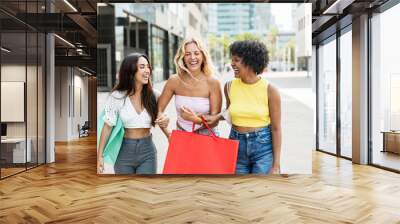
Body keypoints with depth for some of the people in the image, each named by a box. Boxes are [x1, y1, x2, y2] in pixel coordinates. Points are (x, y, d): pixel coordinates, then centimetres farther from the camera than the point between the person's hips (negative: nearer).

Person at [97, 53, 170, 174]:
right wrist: (100, 156, -4)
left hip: (147, 151, 1)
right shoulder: (117, 97, -9)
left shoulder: (154, 95, -4)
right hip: (124, 151, 0)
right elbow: (107, 126, -3)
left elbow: (160, 119, 10)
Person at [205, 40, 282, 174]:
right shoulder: (229, 87, -1)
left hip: (263, 147, -3)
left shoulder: (270, 90, -10)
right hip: (236, 147, 4)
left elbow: (276, 129, -7)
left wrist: (276, 165, -8)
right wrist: (217, 117, -2)